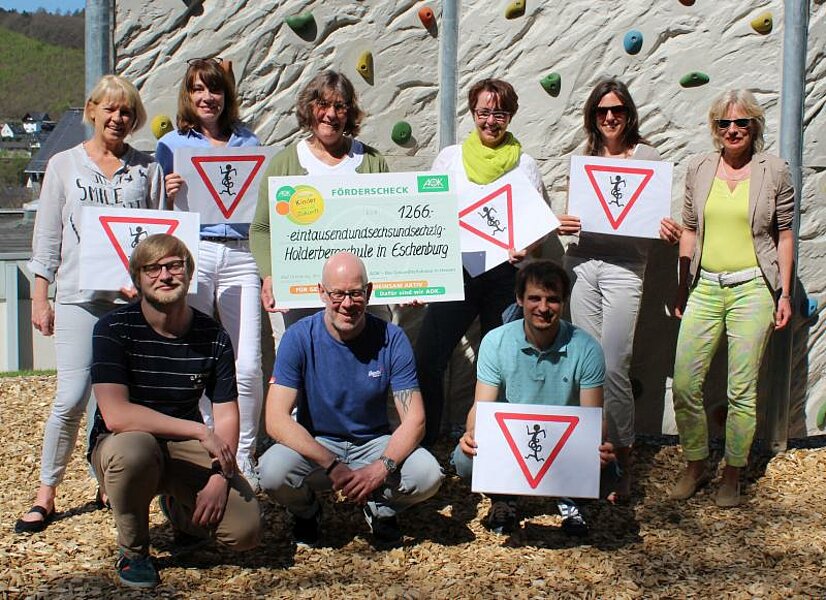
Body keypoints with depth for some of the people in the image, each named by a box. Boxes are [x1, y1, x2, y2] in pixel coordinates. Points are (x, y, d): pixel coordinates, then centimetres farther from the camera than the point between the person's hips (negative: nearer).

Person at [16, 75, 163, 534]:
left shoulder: (147, 168, 10)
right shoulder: (64, 164, 10)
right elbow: (47, 236, 9)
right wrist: (40, 297, 4)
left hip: (135, 296, 1)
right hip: (80, 295, -1)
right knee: (72, 398, -6)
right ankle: (46, 493, 8)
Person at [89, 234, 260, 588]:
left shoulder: (213, 337, -3)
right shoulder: (114, 329, -14)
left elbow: (226, 416, -2)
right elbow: (116, 415, -25)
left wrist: (220, 477, -19)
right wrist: (201, 431, -26)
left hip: (186, 448, 3)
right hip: (121, 445, -3)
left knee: (245, 531, -16)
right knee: (133, 449, -40)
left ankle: (178, 508, 22)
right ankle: (132, 550, -8)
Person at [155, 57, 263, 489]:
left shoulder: (248, 142, 16)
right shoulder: (171, 145, 11)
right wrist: (169, 195, -9)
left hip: (240, 255, 1)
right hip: (191, 254, -1)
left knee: (248, 366, -5)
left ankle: (243, 457, 10)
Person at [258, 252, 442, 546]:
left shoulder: (392, 339, -11)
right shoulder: (299, 338, -14)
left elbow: (414, 419, -12)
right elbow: (277, 419, -20)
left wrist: (381, 467, -30)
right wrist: (332, 466, -30)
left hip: (374, 444, 1)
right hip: (314, 445, -1)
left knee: (428, 474, -27)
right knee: (273, 471, -32)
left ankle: (380, 507, 10)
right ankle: (306, 511, 6)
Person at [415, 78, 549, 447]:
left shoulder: (525, 165, 8)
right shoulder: (450, 158, 9)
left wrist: (526, 248, -13)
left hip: (506, 275, 0)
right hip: (456, 269, 1)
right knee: (427, 361, -4)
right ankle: (421, 442, 10)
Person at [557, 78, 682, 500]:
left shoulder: (647, 156, 4)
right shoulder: (584, 155, 13)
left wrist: (668, 232, -16)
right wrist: (563, 223, -5)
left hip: (625, 267, -3)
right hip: (581, 262, 3)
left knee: (613, 367, -8)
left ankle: (622, 461, 7)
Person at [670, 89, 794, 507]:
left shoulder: (774, 171, 1)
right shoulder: (699, 168, 8)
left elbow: (784, 235, 5)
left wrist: (785, 292, 2)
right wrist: (683, 287, 11)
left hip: (752, 288, -2)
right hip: (705, 287, 3)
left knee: (742, 390, 2)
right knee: (684, 383, -1)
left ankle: (732, 475, 18)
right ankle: (695, 465, 20)